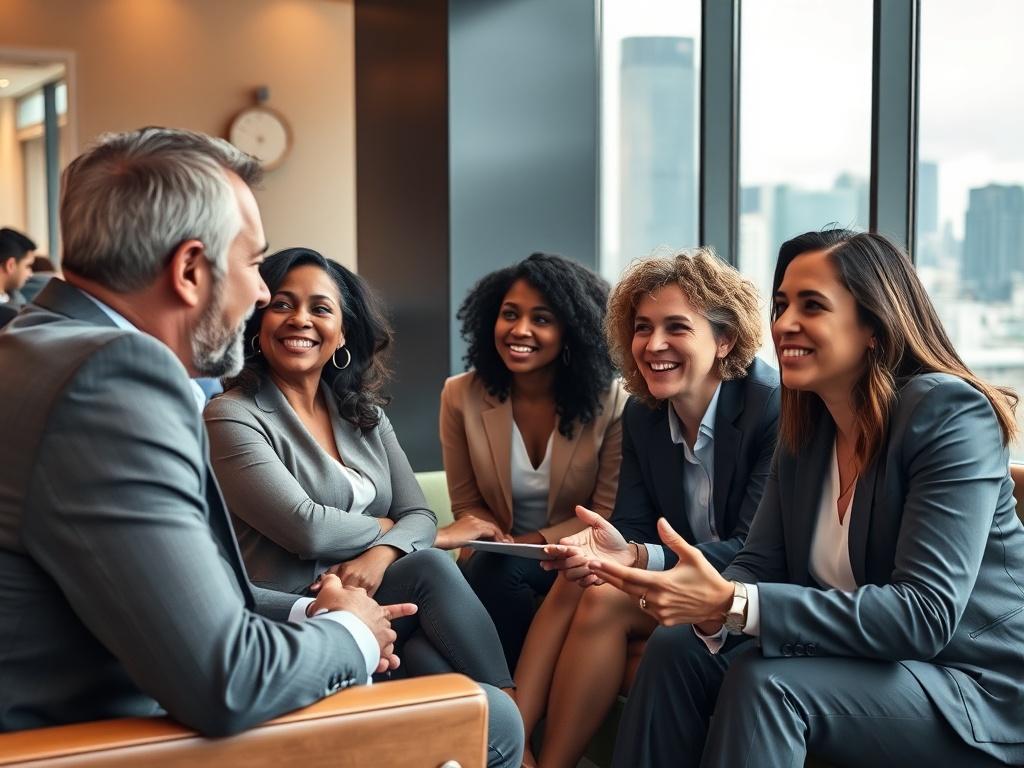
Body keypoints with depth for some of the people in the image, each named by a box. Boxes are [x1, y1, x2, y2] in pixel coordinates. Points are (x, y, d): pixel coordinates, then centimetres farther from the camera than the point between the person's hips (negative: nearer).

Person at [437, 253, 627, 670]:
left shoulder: (611, 401, -9)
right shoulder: (460, 396, -5)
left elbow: (608, 515, -6)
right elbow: (467, 506, 3)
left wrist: (528, 543, -20)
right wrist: (497, 539, -19)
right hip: (498, 564, 1)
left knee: (501, 570, -31)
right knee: (490, 569, -32)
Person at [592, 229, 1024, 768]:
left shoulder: (950, 414, -19)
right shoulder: (806, 426, 4)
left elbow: (924, 616, -27)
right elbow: (761, 565, 0)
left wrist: (731, 602, -33)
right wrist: (710, 602, -25)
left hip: (980, 692, -6)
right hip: (857, 660, 7)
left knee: (764, 679, -28)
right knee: (677, 646, -9)